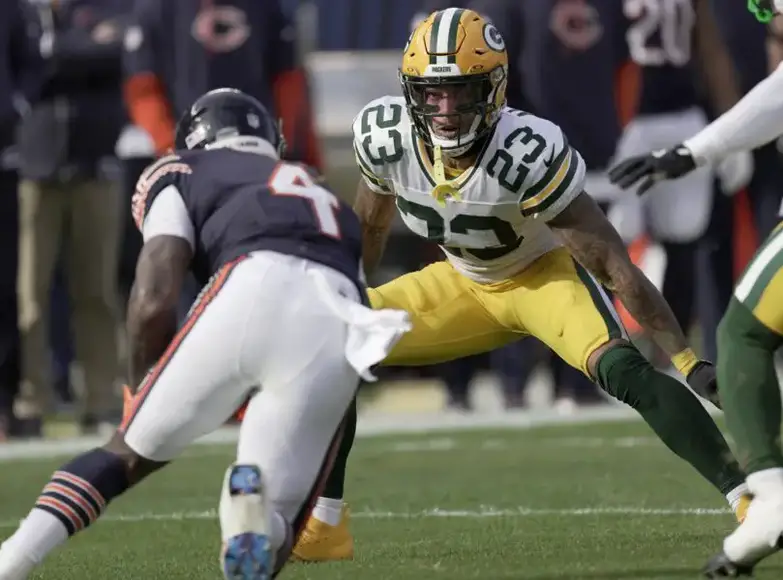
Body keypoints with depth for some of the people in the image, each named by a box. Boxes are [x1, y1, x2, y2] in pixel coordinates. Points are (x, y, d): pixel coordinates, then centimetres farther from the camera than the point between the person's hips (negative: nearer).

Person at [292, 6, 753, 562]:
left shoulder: (527, 153, -36)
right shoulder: (386, 136, -22)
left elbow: (614, 263, -31)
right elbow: (370, 226, 3)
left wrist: (688, 360, -32)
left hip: (545, 273, -5)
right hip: (463, 284, 5)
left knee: (623, 370, -32)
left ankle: (747, 497, -29)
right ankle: (322, 527, 8)